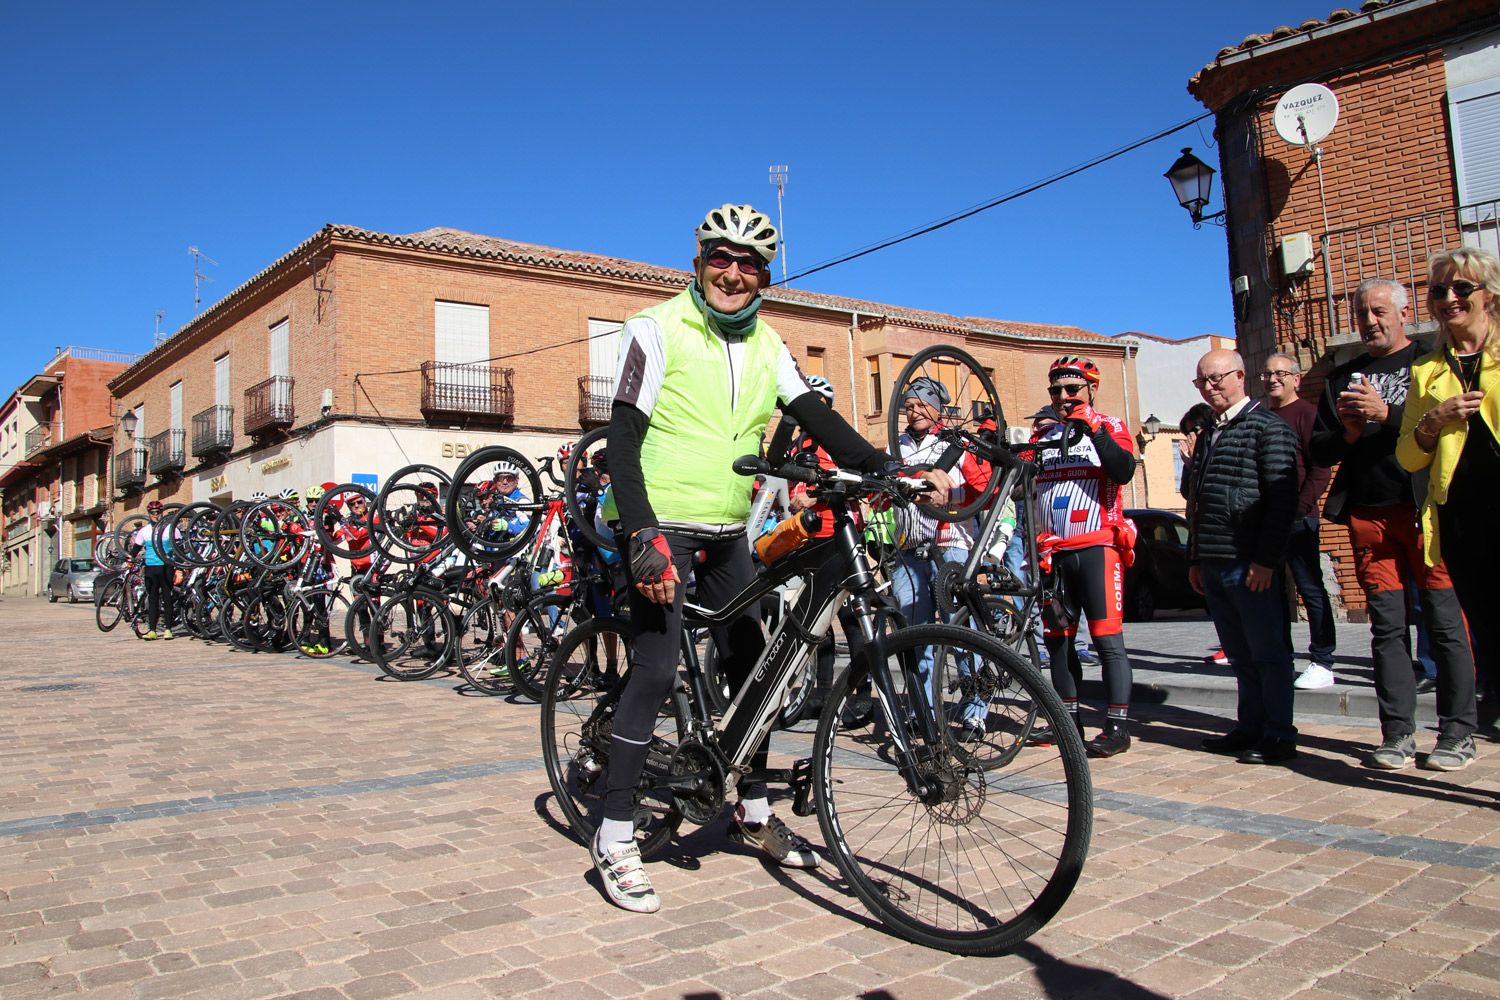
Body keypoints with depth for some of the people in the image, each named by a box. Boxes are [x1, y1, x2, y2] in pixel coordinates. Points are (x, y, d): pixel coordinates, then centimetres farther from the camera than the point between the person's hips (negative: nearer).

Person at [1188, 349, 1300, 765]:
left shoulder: (1268, 427, -4)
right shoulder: (1208, 435, 19)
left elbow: (1283, 499, -12)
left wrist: (1266, 559, -17)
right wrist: (1195, 559, 18)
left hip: (1251, 565, -7)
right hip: (1213, 565, 7)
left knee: (1268, 652, 0)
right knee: (1239, 655, 12)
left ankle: (1278, 737, 7)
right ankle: (1251, 727, 20)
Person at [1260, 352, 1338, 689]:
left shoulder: (1307, 412, -3)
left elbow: (1320, 469, -10)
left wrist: (1299, 509, -17)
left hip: (1297, 519, -7)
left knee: (1310, 589, -3)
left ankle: (1322, 664, 2)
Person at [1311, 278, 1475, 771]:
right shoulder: (1342, 377, 19)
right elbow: (1319, 450, 17)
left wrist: (1386, 414, -14)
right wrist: (1348, 434, -2)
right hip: (1368, 514, 4)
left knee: (1446, 621, -2)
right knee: (1387, 627, 4)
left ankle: (1456, 732, 6)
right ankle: (1398, 734, 7)